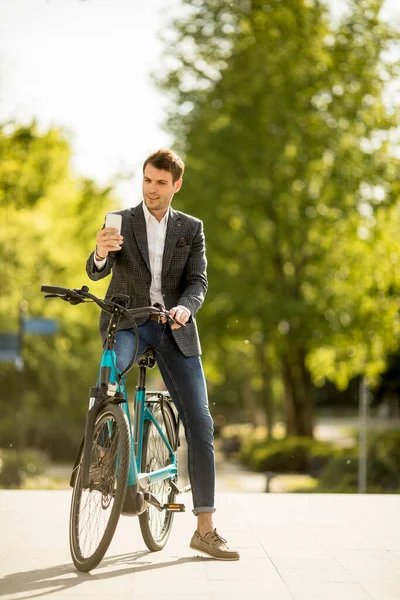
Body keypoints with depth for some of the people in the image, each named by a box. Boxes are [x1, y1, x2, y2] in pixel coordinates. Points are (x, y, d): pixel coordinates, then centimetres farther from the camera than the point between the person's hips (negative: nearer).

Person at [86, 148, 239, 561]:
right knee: (112, 364, -38)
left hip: (174, 329, 1)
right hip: (128, 322, -1)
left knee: (199, 422, -5)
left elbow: (198, 281, -2)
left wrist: (185, 308, -25)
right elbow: (97, 272, -9)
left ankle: (205, 529, 0)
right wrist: (101, 253, -34)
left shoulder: (191, 229, 8)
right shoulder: (119, 223, 4)